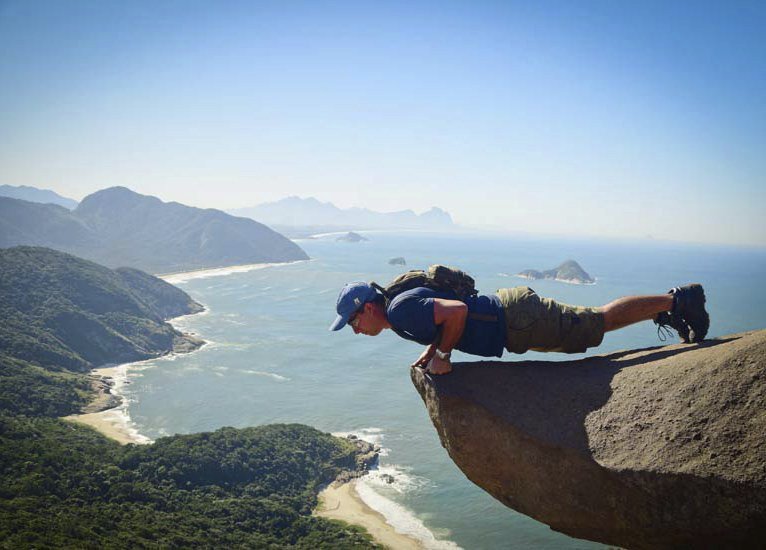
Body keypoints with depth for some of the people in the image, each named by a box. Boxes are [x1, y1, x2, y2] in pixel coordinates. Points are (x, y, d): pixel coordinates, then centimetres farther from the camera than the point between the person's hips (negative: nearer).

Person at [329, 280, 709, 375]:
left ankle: (677, 300, 13)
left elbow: (457, 310, -31)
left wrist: (442, 354, -19)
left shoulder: (401, 311, -21)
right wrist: (430, 351, 9)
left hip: (518, 319, -8)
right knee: (597, 320, 19)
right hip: (508, 309, 8)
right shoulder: (403, 313, 10)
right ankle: (669, 311, 29)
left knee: (601, 320, 1)